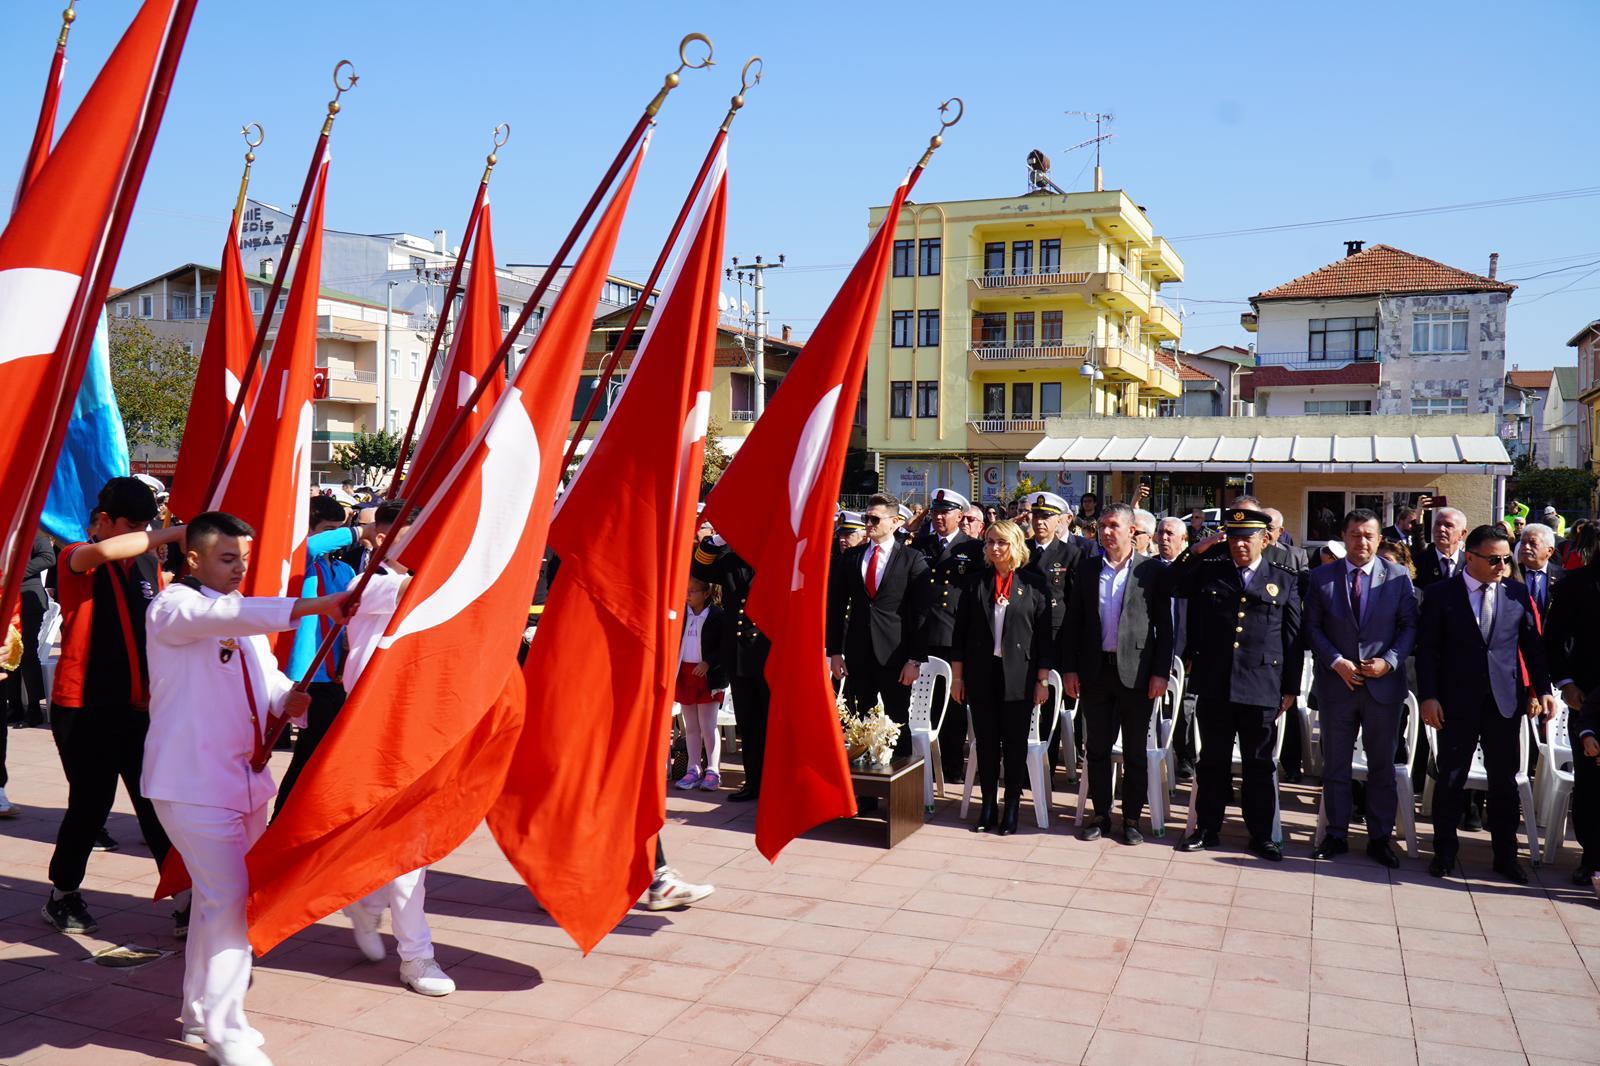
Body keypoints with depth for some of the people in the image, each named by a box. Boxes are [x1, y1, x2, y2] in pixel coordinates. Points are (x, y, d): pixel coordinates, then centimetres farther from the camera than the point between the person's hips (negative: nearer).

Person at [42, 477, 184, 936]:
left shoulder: (147, 563, 9)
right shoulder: (77, 560, -8)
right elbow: (104, 551, -33)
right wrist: (173, 533, -30)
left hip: (138, 705, 5)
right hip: (84, 708, -5)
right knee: (91, 803, 4)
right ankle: (62, 895, 27)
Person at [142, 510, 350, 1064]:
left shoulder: (244, 615, 16)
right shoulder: (173, 607, -10)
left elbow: (265, 675, 19)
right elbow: (233, 616, -30)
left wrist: (288, 696, -5)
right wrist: (314, 606, -39)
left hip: (245, 778, 8)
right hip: (194, 783, -8)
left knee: (220, 896, 16)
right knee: (228, 899, -10)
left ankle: (200, 1012, 31)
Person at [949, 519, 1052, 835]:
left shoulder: (1034, 584, -1)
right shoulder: (976, 582, 5)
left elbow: (1044, 634, -2)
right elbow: (961, 630, 5)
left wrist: (1042, 680, -5)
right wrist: (957, 675, 2)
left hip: (1019, 676, -2)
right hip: (981, 675, 2)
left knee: (1015, 743, 6)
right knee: (986, 741, 7)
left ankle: (1012, 807, 17)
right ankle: (988, 806, 18)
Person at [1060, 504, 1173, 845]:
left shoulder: (1153, 570, -3)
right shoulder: (1086, 568, 6)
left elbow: (1164, 627, -3)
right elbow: (1073, 621, 6)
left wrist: (1161, 673, -8)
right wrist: (1069, 668, 1)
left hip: (1135, 672, -3)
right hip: (1095, 671, 3)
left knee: (1134, 751, 7)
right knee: (1097, 748, 10)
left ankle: (1132, 817, 18)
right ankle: (1101, 814, 21)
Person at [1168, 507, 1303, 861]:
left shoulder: (1285, 581, 5)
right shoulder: (1208, 572, 8)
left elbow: (1293, 638, 6)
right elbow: (1170, 586, 2)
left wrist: (1290, 688, 3)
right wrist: (1196, 551, -7)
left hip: (1261, 689, -1)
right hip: (1213, 685, 1)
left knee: (1259, 764, 8)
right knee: (1213, 761, 11)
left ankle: (1261, 834, 20)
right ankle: (1207, 829, 21)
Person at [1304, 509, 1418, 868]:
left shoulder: (1399, 577, 1)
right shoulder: (1321, 577, 1)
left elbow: (1409, 626, 1)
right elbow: (1313, 628, 0)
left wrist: (1389, 661, -13)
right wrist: (1336, 662, -12)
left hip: (1384, 683, 0)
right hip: (1336, 681, 0)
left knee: (1382, 766, 9)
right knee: (1335, 765, 9)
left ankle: (1380, 838, 21)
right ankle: (1336, 835, 20)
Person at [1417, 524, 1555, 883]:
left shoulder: (1517, 592, 5)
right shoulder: (1441, 593, -4)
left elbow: (1532, 644, 9)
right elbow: (1427, 649, -5)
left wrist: (1543, 689, 2)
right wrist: (1428, 696, -10)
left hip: (1505, 701, 3)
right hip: (1457, 702, -2)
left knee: (1504, 781, 10)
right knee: (1451, 780, 6)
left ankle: (1505, 855, 22)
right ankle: (1444, 852, 19)